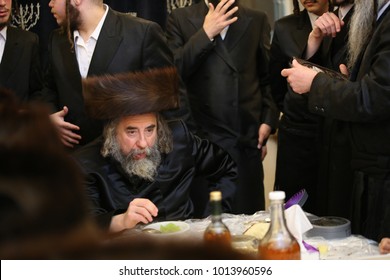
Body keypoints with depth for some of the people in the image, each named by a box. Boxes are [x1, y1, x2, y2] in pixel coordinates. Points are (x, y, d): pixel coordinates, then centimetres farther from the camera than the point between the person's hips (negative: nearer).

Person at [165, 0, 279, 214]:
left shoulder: (257, 20, 12)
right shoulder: (180, 19, 4)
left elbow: (268, 76, 14)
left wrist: (268, 120, 4)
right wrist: (205, 34, -11)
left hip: (248, 140, 2)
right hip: (202, 140, -2)